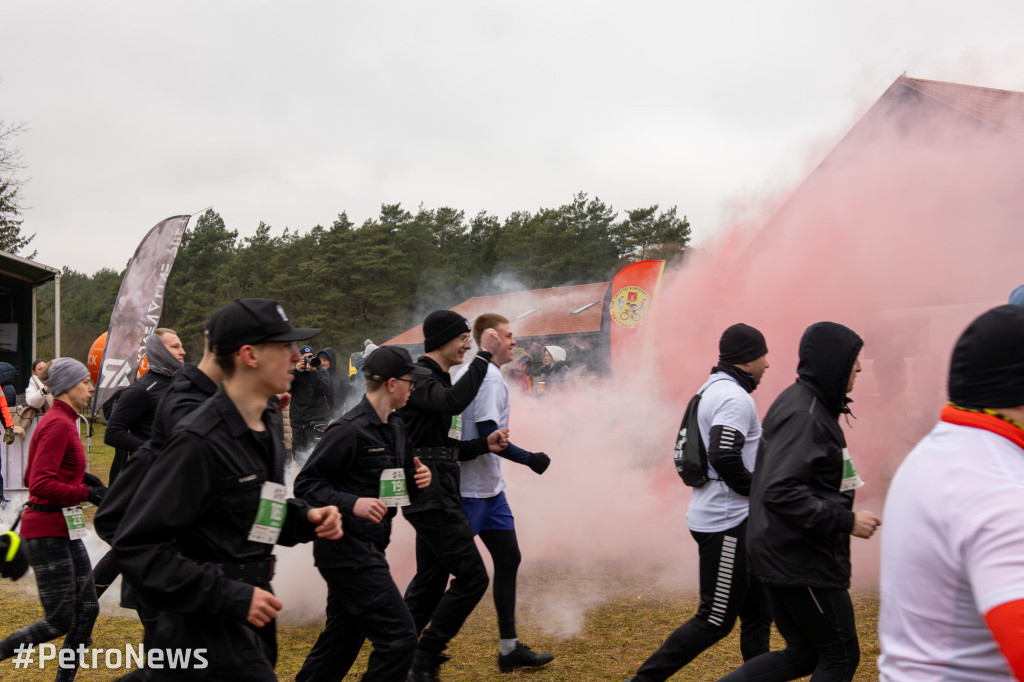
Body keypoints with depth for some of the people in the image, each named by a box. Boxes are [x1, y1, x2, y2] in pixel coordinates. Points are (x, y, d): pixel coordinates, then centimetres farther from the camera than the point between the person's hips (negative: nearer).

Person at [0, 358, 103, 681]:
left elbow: (32, 477, 20)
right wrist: (87, 493, -21)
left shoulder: (62, 421, 13)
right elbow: (41, 485, -25)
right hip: (48, 531, -10)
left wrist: (82, 482, 13)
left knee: (88, 610, 9)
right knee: (60, 623, -3)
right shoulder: (59, 424, -17)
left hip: (65, 530, 10)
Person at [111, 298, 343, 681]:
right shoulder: (199, 441, -19)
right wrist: (232, 596, -24)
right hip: (207, 637, -9)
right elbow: (137, 548, -22)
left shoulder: (268, 430, 10)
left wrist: (305, 519, 1)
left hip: (250, 627, 9)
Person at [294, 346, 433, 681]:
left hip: (368, 547, 10)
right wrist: (352, 503, -28)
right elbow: (306, 483, -17)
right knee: (399, 637, -9)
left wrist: (418, 477, 0)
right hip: (348, 549, -10)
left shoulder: (395, 426, 10)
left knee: (342, 639, 19)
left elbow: (401, 476, 22)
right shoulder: (350, 430, -18)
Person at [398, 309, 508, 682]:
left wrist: (484, 444, 4)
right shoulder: (419, 378, -11)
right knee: (471, 576, -10)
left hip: (440, 492, 10)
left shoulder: (440, 380, 19)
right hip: (429, 493, -10)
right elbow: (453, 402, -33)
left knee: (431, 579, 15)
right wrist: (484, 356, -27)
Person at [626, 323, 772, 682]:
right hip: (725, 522, -10)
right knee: (715, 620, -2)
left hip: (728, 519, 10)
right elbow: (725, 457, -29)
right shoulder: (735, 398, -17)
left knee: (756, 610, 16)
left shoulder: (713, 389, 14)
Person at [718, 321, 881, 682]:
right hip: (803, 561, -10)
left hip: (780, 555, 10)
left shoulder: (802, 402, 12)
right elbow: (780, 493, -29)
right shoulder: (804, 415, -20)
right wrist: (846, 521, -23)